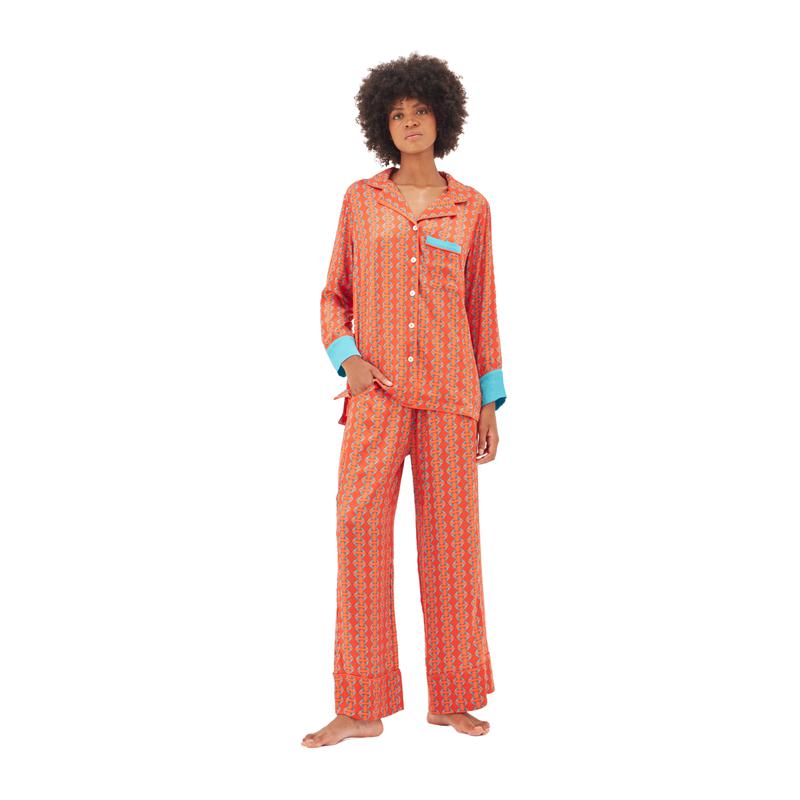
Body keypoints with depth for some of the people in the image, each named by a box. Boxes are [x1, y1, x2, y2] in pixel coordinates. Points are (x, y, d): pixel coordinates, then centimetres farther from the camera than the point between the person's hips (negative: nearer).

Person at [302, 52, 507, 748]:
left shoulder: (471, 207, 8)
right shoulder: (361, 200, 9)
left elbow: (482, 308, 10)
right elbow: (334, 297, 11)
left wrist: (490, 403, 3)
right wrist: (347, 359, -9)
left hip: (448, 388, 0)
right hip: (378, 388, 0)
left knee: (450, 533, 1)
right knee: (360, 527, -12)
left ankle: (452, 699, 13)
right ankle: (362, 709, -6)